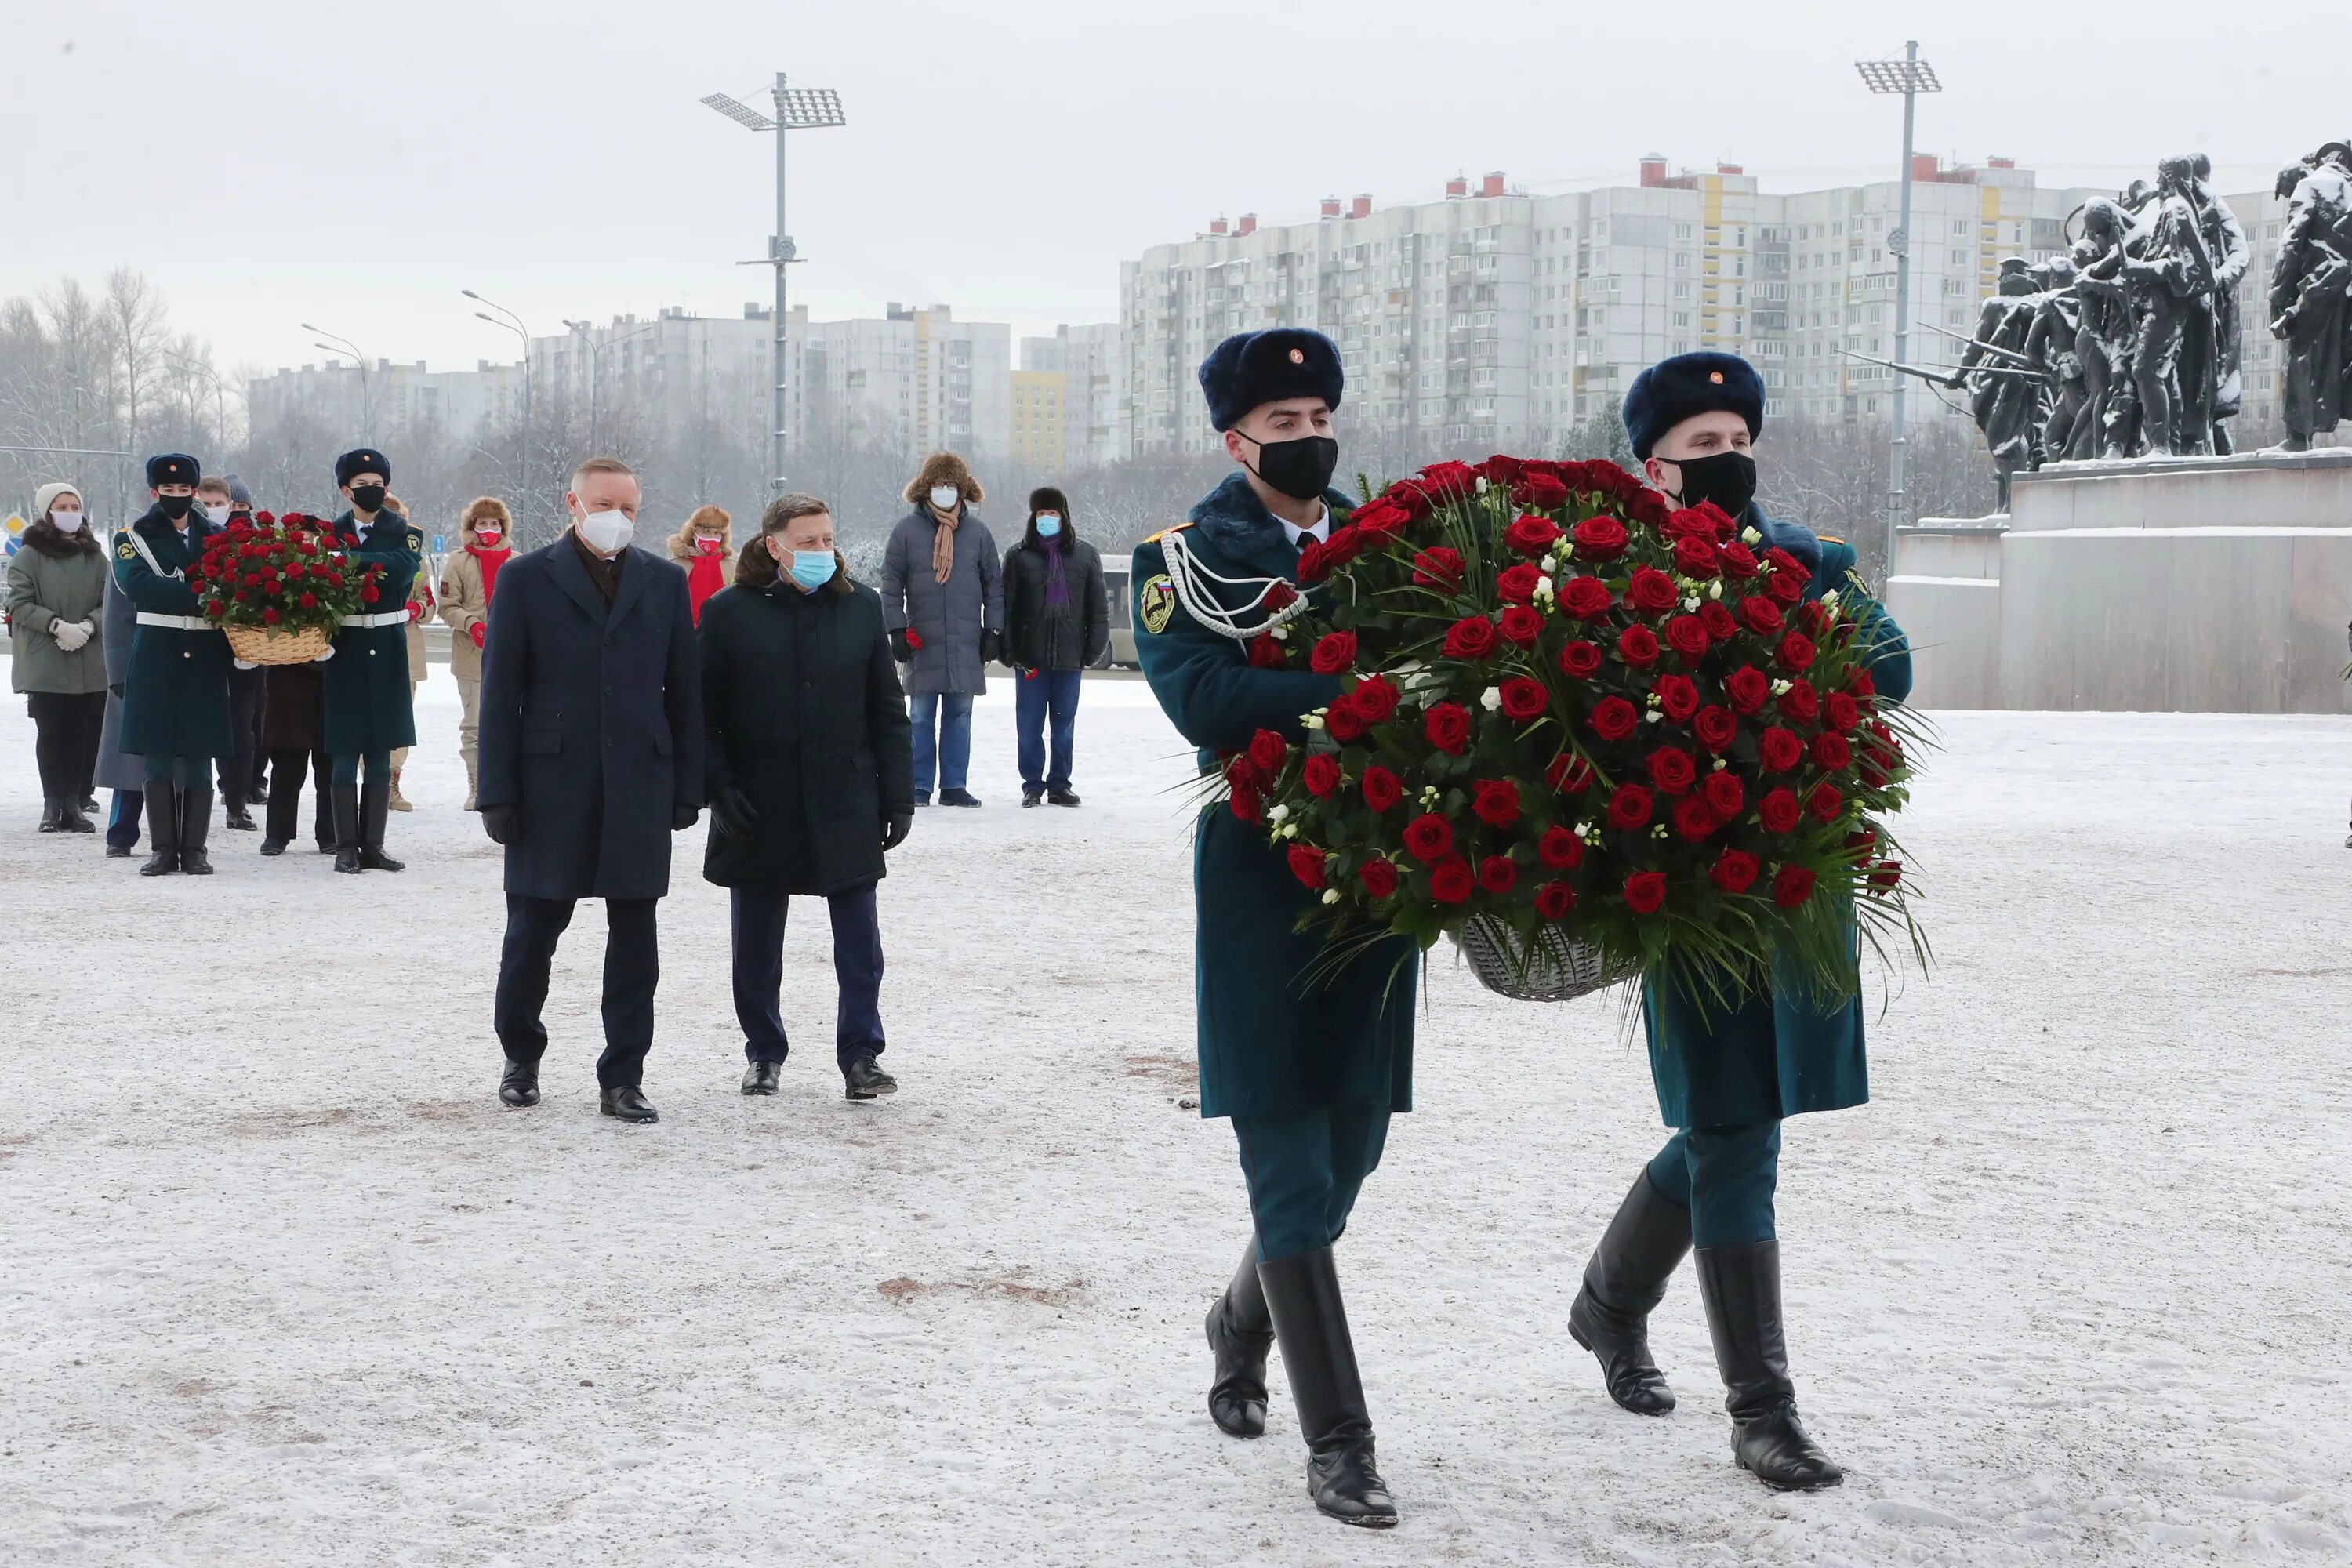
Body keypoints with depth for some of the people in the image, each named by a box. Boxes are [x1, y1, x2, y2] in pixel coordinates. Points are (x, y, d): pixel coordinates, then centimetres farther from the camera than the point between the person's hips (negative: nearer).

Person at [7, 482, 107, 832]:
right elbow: (20, 603, -4)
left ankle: (75, 802, 6)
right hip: (44, 663, -3)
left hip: (91, 663, 3)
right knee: (52, 734, -3)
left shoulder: (96, 557, 11)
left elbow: (109, 602, 8)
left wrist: (87, 625, -11)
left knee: (86, 735, -2)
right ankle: (52, 805, 5)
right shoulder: (28, 557, 1)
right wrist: (58, 625, -16)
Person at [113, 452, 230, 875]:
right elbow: (137, 585, -14)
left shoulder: (216, 537, 12)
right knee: (158, 757, 1)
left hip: (205, 659, 1)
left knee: (198, 757, 2)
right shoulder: (134, 537, 3)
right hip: (156, 657, -1)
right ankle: (163, 849, 7)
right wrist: (199, 594, -22)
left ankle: (194, 849, 7)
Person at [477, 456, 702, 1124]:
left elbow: (684, 688, 10)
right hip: (551, 786, -2)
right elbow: (500, 691, 0)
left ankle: (623, 1079, 11)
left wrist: (688, 786, 4)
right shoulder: (525, 579, 2)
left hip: (640, 786, 2)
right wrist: (498, 792, -6)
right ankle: (521, 1058, 26)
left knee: (634, 940, 3)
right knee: (532, 931, 6)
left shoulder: (665, 581, 9)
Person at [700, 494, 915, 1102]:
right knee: (757, 945, 9)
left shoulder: (861, 607, 4)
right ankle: (763, 1053, 24)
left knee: (860, 940, 0)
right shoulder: (730, 612, -3)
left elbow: (888, 712, 7)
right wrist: (719, 788, -9)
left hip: (845, 806, 1)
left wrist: (897, 796, 3)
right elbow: (702, 712, 0)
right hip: (760, 811, -1)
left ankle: (861, 1056, 8)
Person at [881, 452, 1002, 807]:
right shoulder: (906, 531, 3)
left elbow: (994, 585, 12)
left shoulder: (977, 532, 8)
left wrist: (993, 631, 6)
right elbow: (891, 585, 3)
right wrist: (897, 630, -4)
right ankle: (919, 787, 6)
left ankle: (954, 786, 11)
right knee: (921, 716, 1)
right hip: (922, 642, -2)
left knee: (959, 715, 5)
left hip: (967, 644, 2)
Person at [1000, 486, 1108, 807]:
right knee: (1029, 724, 3)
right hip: (1030, 655, -1)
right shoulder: (1019, 556, 3)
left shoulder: (1085, 555, 5)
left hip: (1069, 657, 1)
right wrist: (1010, 651, -6)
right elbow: (1006, 608, 1)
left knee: (1065, 724, 7)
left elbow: (1098, 608, 6)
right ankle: (1032, 785, 11)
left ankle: (1059, 784, 16)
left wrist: (1094, 650, -1)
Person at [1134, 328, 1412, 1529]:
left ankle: (1243, 1324, 39)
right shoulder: (1188, 558, -2)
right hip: (1263, 878, -5)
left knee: (1352, 1144, 12)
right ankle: (1337, 1441, 2)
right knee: (1292, 1163, -2)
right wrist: (1356, 693, -27)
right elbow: (1204, 701, -19)